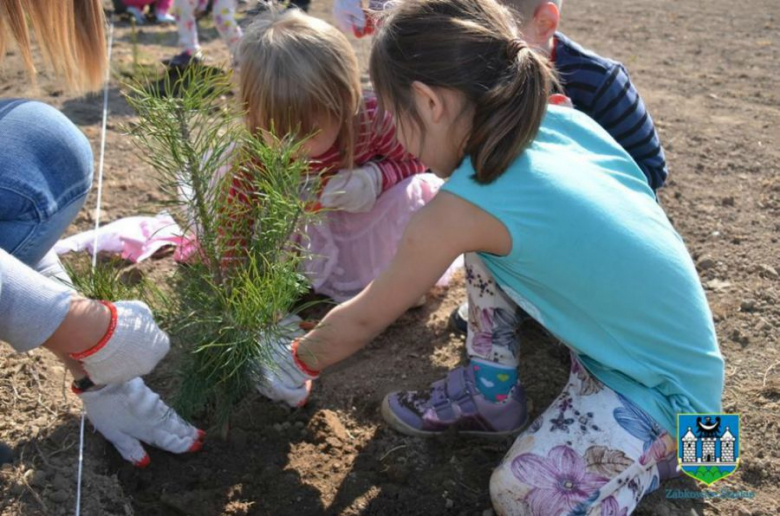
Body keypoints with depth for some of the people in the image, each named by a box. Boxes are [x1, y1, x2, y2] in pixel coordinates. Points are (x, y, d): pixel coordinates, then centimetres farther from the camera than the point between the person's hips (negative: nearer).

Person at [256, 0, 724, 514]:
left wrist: (297, 362, 10)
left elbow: (363, 319, -7)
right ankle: (492, 391, 16)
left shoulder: (463, 210, -24)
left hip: (666, 392, -7)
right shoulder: (566, 121, -7)